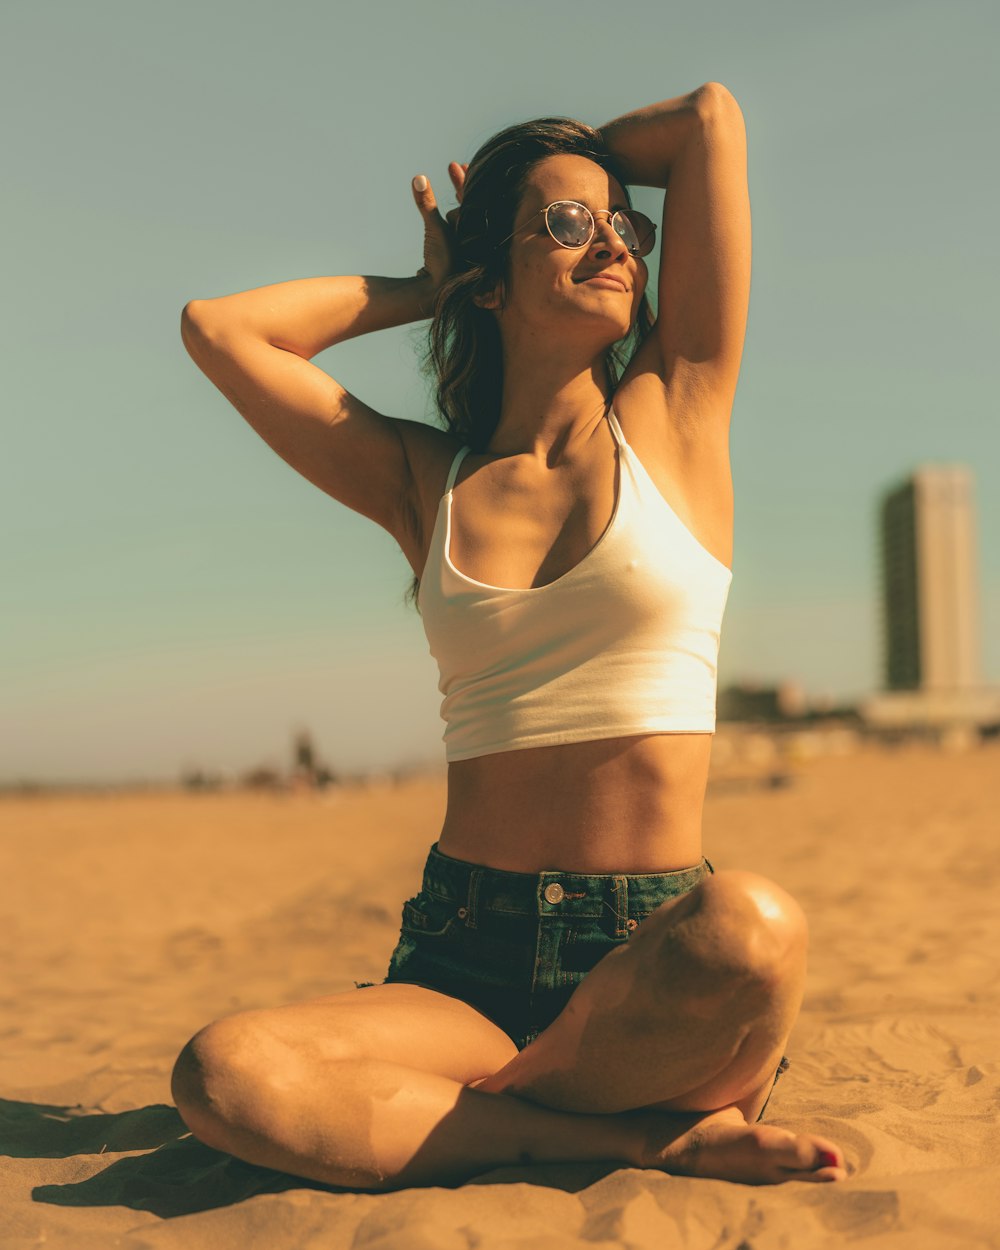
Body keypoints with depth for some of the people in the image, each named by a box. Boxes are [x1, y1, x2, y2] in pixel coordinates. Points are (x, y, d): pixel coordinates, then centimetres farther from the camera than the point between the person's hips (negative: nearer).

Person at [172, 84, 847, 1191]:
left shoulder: (675, 416, 6)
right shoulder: (425, 480, 10)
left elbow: (712, 115, 7)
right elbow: (216, 328, 10)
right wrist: (425, 289, 16)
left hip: (655, 958, -1)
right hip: (464, 957, 2)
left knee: (752, 928, -37)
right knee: (223, 1076, -26)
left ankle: (487, 1105, -8)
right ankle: (647, 1136, -14)